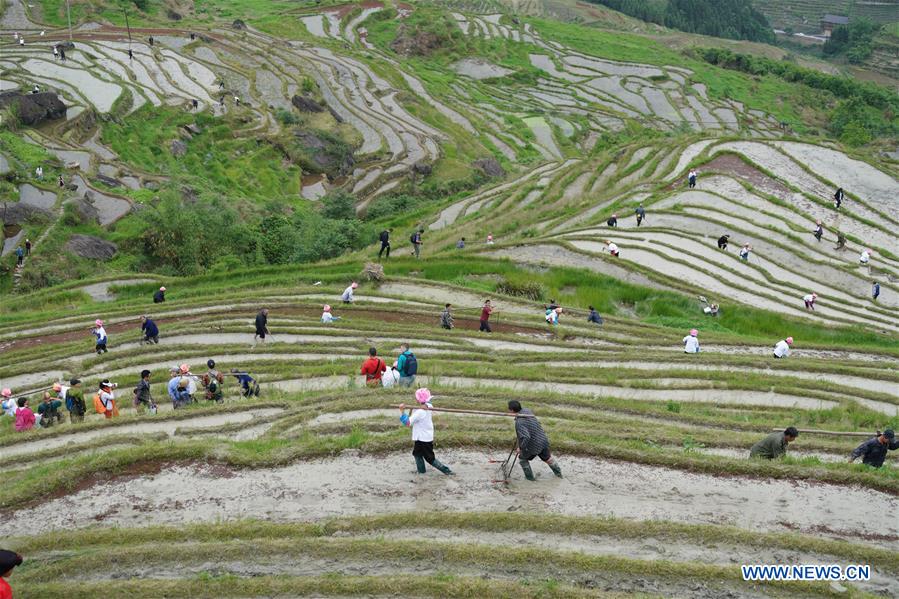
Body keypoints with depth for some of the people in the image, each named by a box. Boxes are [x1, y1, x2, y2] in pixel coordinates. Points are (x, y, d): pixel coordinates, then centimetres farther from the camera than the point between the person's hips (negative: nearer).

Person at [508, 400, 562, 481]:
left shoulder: (519, 423, -30)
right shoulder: (526, 410, -5)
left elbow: (526, 437, -39)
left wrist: (521, 448, -23)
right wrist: (519, 434, 16)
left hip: (534, 445, -7)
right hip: (543, 440, 7)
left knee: (522, 458, 22)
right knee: (547, 457, 31)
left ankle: (529, 477, 32)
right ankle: (558, 473, 49)